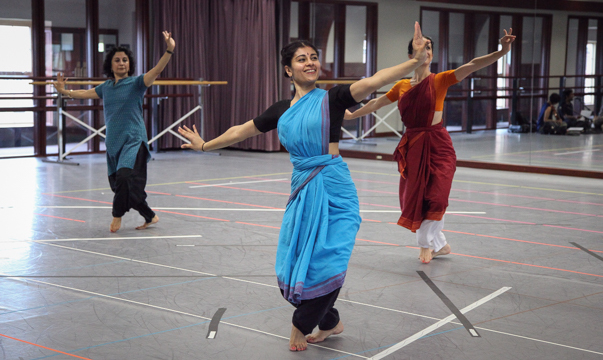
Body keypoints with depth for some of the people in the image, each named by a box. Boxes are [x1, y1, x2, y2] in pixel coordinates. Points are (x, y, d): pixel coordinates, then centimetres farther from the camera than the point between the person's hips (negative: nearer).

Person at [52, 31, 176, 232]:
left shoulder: (136, 83, -3)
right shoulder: (106, 87, 13)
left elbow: (156, 71, -18)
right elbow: (86, 94, 29)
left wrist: (170, 50, -32)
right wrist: (64, 91, 30)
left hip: (133, 140, -6)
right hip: (113, 141, 6)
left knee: (125, 176, -26)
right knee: (119, 184, 6)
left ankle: (117, 215, -5)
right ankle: (150, 217, 21)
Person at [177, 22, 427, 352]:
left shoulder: (331, 98, -3)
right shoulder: (281, 111, 10)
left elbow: (373, 81, -18)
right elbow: (241, 131, 24)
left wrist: (416, 61, -32)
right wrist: (204, 145, 34)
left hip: (333, 189, -5)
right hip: (302, 190, 5)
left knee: (325, 262, -8)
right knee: (294, 266, 4)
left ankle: (302, 326, 17)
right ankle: (329, 322, 29)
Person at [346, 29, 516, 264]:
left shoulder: (440, 80, -4)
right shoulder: (402, 86, 7)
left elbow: (471, 66, -17)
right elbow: (376, 103, 21)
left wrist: (502, 51, -29)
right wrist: (351, 115, 31)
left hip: (436, 144, -4)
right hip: (412, 146, 4)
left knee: (435, 198, -9)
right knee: (414, 198, 6)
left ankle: (426, 244, 16)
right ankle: (440, 244, 24)